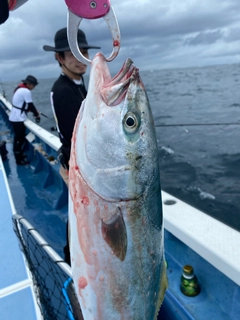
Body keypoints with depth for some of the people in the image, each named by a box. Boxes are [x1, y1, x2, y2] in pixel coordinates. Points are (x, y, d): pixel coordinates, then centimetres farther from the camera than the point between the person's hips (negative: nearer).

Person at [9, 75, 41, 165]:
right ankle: (19, 160, 5)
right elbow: (30, 105, -12)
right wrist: (37, 114, 1)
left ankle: (19, 155, 31)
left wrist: (34, 111, 12)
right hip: (18, 118, -10)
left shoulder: (19, 88, 14)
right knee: (19, 138, -3)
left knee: (19, 138, 18)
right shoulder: (26, 91, -16)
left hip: (15, 117, 10)